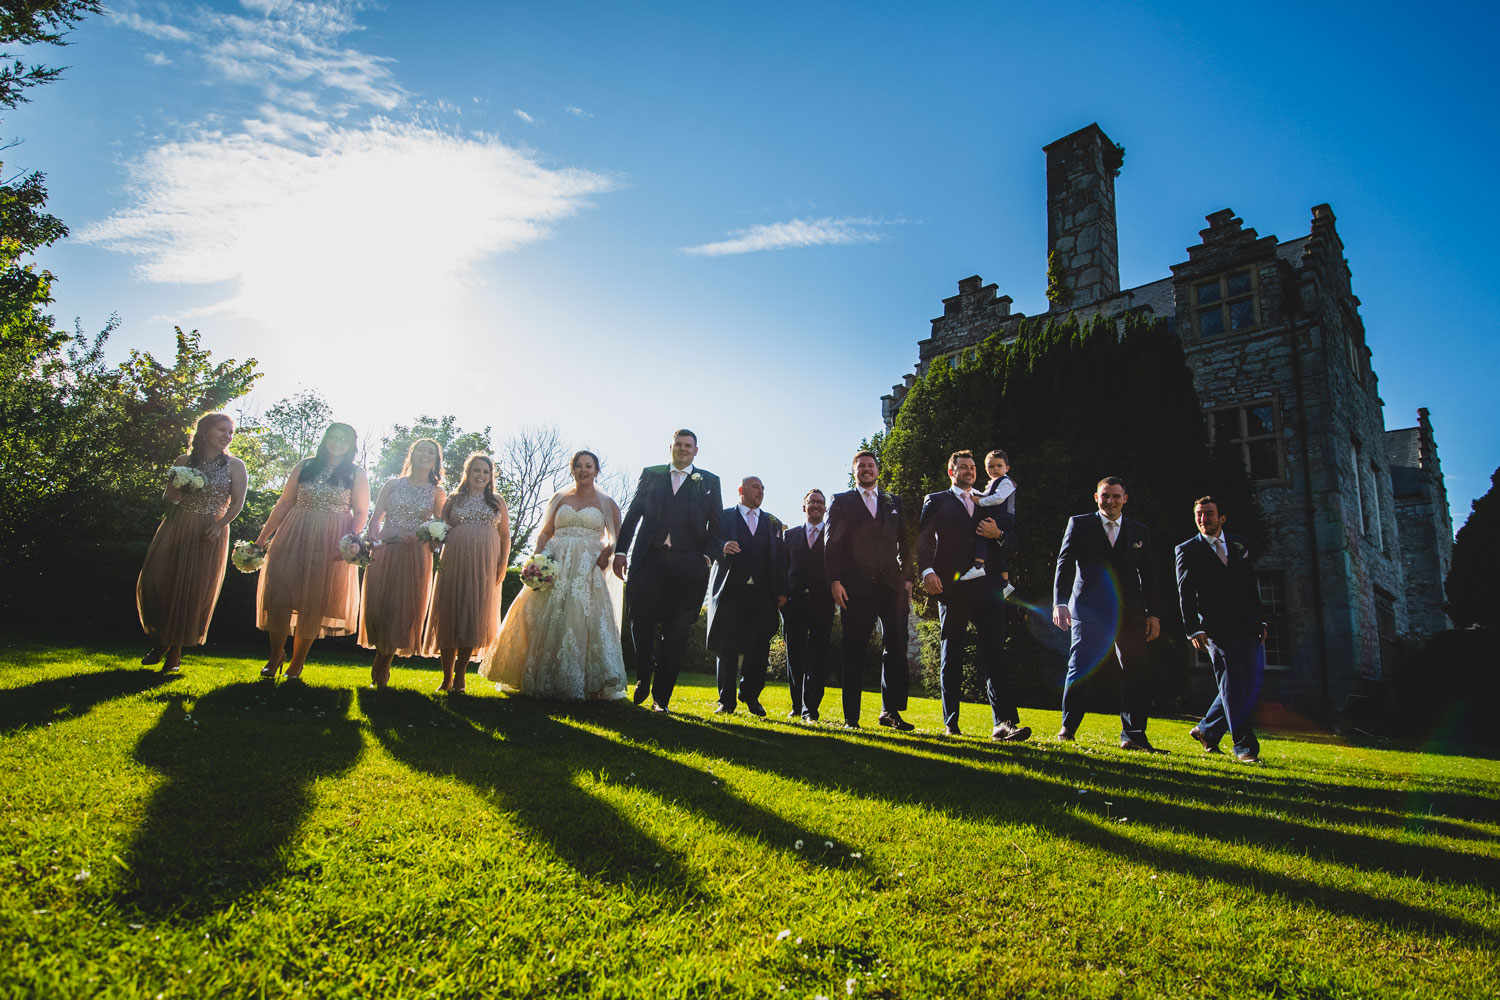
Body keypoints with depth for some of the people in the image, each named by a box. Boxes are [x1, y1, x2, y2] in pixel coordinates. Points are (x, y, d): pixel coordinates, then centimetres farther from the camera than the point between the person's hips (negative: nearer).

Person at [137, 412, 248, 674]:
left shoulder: (235, 466, 0)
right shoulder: (183, 461, 6)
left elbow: (237, 503, -2)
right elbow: (167, 497, 12)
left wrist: (219, 526, -16)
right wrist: (175, 493, -11)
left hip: (208, 535, -2)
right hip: (175, 528, 3)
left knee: (193, 590, -2)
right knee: (155, 581, -6)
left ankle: (175, 651, 11)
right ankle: (160, 642, 13)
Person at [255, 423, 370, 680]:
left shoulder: (357, 474, 6)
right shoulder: (305, 466, 11)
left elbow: (361, 512, 0)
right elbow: (285, 503, 11)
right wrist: (262, 536, 7)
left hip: (331, 543, -2)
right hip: (294, 535, 2)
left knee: (314, 599, 1)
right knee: (278, 591, -6)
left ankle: (298, 661, 13)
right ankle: (276, 655, 10)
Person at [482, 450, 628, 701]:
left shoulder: (606, 503, 10)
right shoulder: (560, 497, 15)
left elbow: (618, 538, 11)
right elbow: (545, 533, 13)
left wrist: (607, 553, -10)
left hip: (588, 570, -2)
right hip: (555, 567, 2)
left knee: (583, 621, -11)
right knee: (546, 621, -1)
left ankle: (583, 685, -4)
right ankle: (541, 681, 12)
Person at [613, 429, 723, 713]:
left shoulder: (709, 481, 13)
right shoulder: (651, 474, 15)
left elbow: (715, 523, 9)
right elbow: (632, 514, 11)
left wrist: (707, 556, -5)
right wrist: (621, 551, 3)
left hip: (688, 563, 0)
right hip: (648, 559, 1)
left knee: (675, 631, 0)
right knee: (639, 620, -5)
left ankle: (660, 696, 9)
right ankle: (644, 675, 21)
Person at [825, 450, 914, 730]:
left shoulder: (894, 503, 18)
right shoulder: (841, 502, 10)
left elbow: (903, 543, 16)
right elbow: (832, 544, 2)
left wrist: (907, 578, 6)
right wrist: (835, 580, -8)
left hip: (892, 585, 3)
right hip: (856, 587, -3)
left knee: (897, 648, -1)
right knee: (854, 651, 0)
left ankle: (890, 711, 11)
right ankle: (851, 717, 6)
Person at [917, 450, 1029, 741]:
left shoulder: (988, 505, 21)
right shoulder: (936, 501, 11)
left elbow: (1011, 540, 18)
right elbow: (923, 539, 1)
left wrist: (998, 534, -5)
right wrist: (928, 571, -15)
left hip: (987, 586, 2)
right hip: (952, 587, -2)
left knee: (994, 652, -6)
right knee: (951, 655, 4)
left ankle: (1004, 723, -10)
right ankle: (951, 724, 11)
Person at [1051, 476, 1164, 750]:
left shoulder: (1139, 531, 15)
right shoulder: (1079, 524, 7)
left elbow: (1147, 575, 14)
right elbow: (1064, 564, -1)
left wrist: (1153, 613, 6)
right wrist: (1060, 603, -13)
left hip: (1128, 611, 3)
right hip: (1088, 608, -2)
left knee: (1134, 671, -2)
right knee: (1079, 667, -3)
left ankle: (1133, 736, 5)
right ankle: (1068, 728, 8)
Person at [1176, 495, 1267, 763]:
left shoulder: (1240, 545, 15)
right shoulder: (1187, 550, 2)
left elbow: (1251, 587, 17)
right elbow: (1185, 594, -4)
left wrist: (1260, 621, 10)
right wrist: (1194, 630, -13)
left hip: (1246, 627, 5)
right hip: (1216, 628, -5)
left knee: (1248, 687, 5)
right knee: (1233, 685, -7)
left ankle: (1207, 730, 20)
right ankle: (1245, 746, 0)